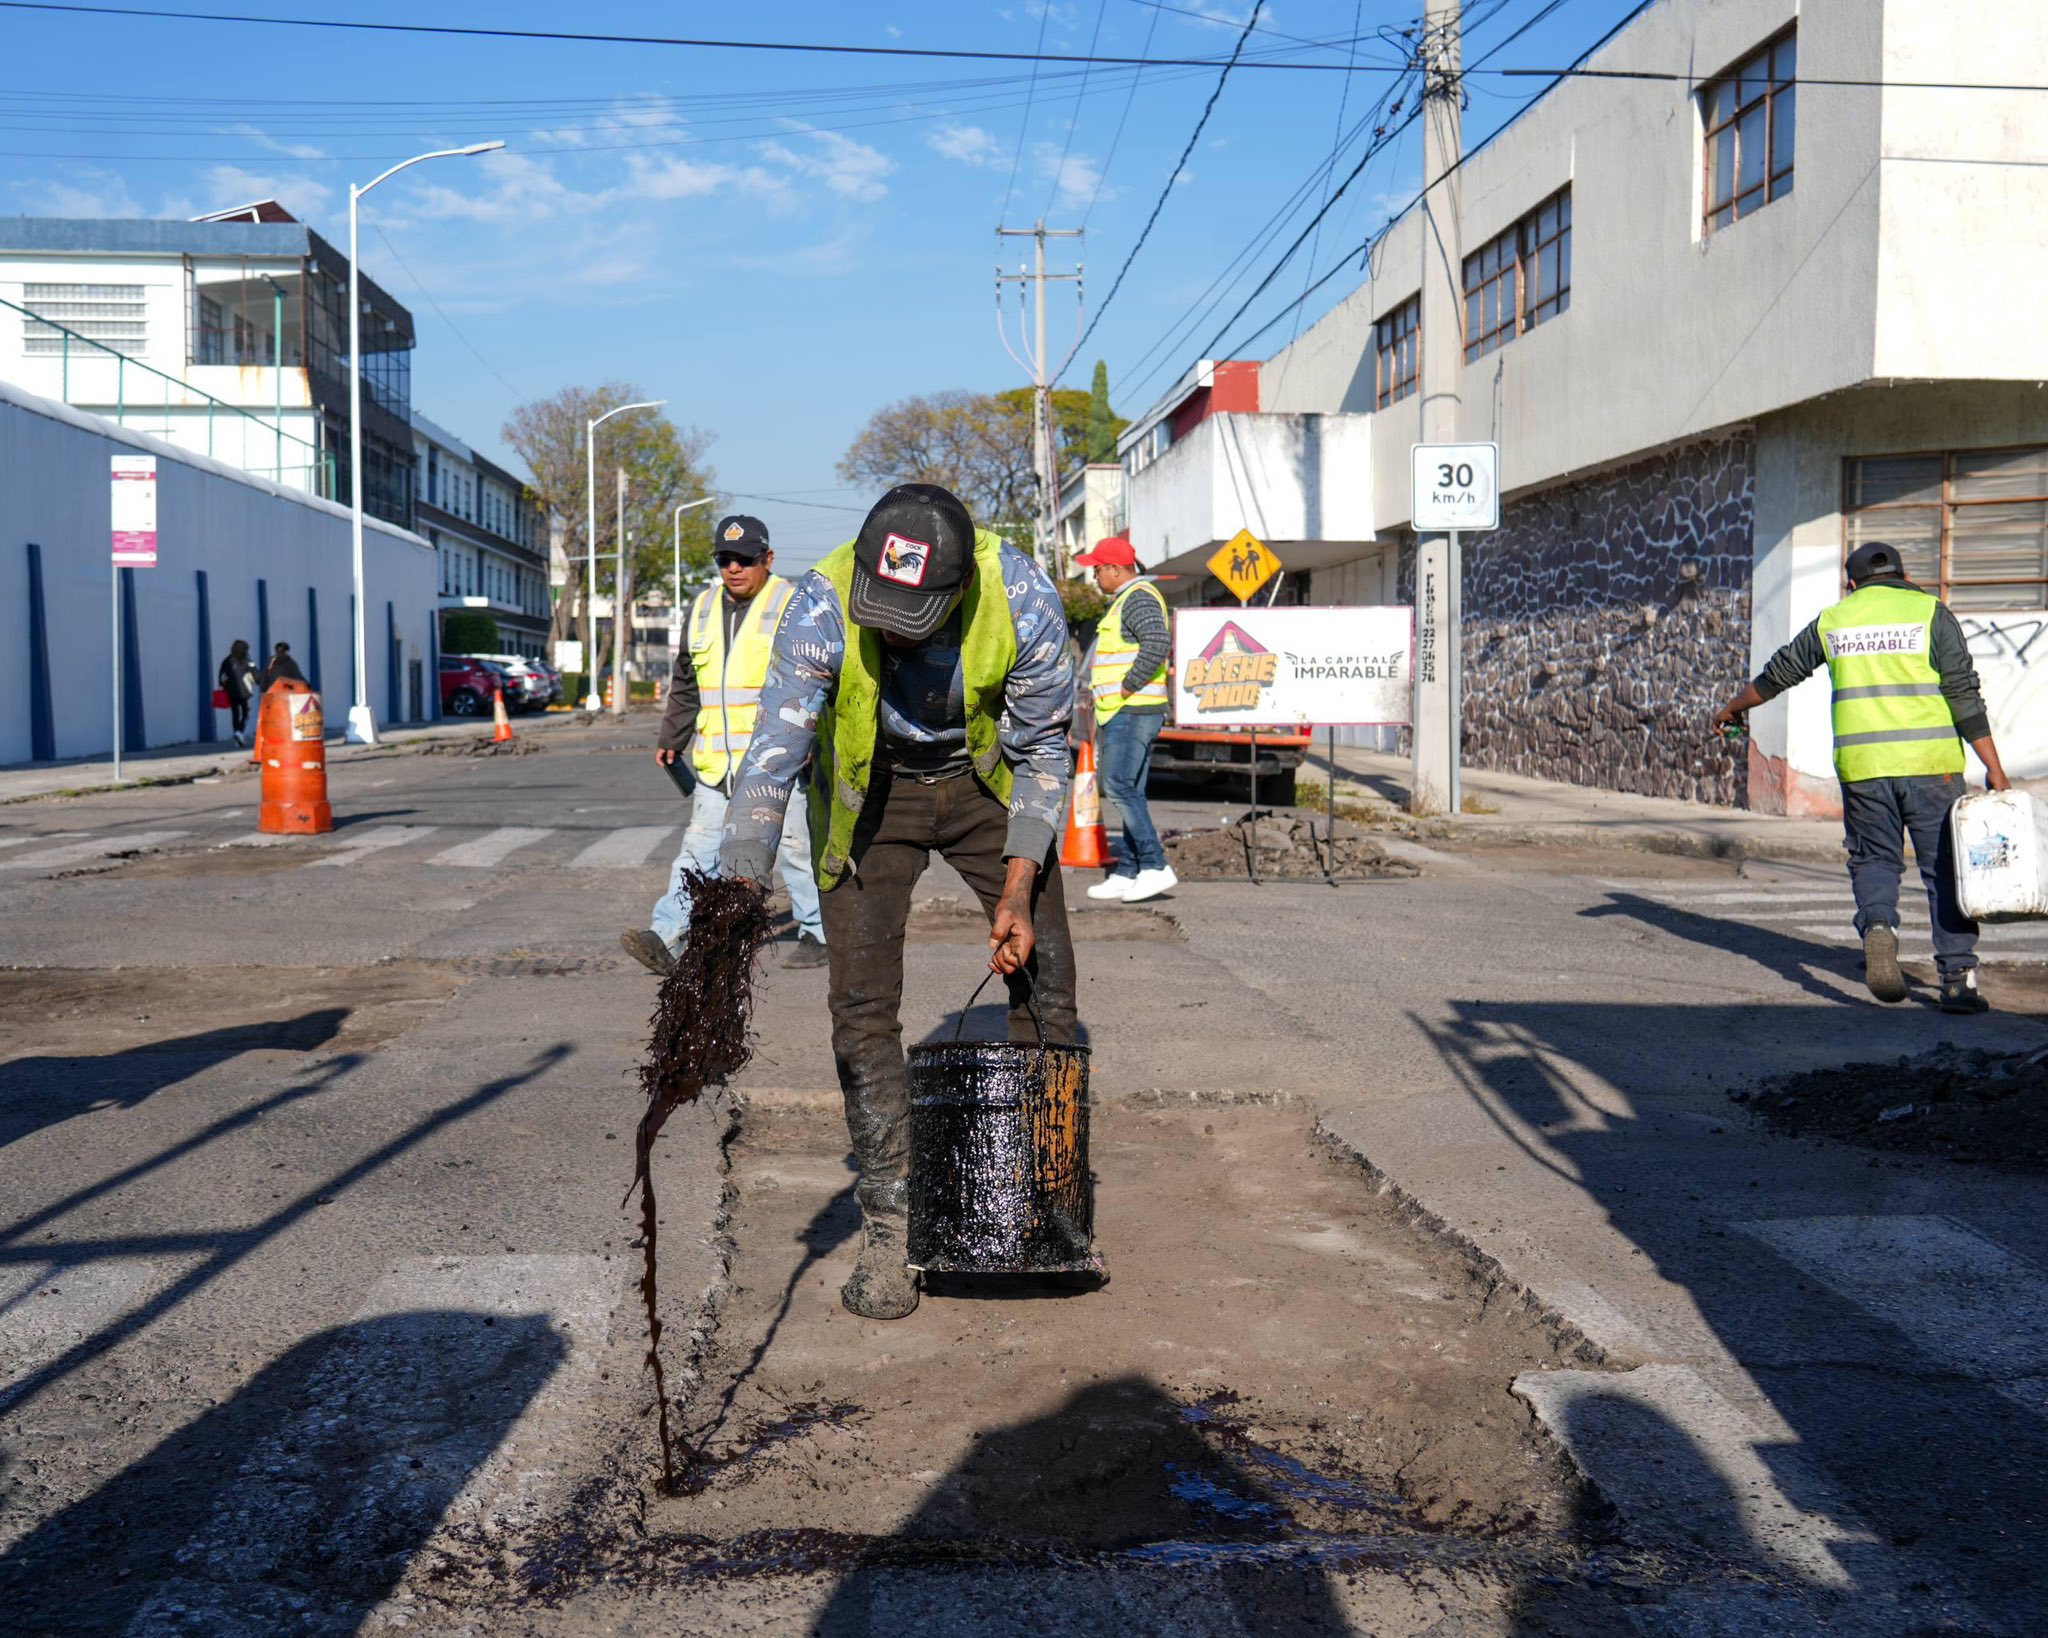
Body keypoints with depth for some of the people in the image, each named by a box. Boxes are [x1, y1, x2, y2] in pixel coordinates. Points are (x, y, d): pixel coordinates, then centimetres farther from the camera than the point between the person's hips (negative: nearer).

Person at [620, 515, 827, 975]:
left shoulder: (792, 606, -5)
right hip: (716, 761, 5)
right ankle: (665, 937, -3)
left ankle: (818, 933, 18)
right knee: (699, 847, 2)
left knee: (796, 847, 4)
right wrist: (671, 738, 25)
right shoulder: (703, 608, 14)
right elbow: (685, 685, 25)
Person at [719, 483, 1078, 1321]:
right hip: (869, 790, -1)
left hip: (985, 778, 1)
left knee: (1043, 978, 0)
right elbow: (773, 757, -31)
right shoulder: (823, 606, -32)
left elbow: (1043, 751, -15)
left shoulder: (1023, 598, -29)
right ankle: (890, 1225, 3)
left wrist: (1018, 887, -22)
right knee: (863, 1005, -7)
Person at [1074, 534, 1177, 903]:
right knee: (1128, 791, 9)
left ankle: (1155, 866, -14)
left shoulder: (1138, 598, -11)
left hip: (1132, 710, -11)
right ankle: (1127, 872, 11)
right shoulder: (1126, 599, 22)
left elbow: (1158, 644, -27)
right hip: (1122, 711, 11)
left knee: (1120, 787, -14)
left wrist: (1127, 686, -20)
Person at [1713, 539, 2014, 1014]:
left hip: (1862, 766, 2)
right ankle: (1958, 977, -1)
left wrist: (1732, 708, 40)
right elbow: (1964, 693, -4)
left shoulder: (1833, 619, 12)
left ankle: (1877, 926, -15)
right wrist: (1993, 767, -4)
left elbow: (1778, 673, 23)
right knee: (1945, 868, 4)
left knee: (1874, 859, 14)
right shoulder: (1930, 612, 4)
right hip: (1930, 763, -1)